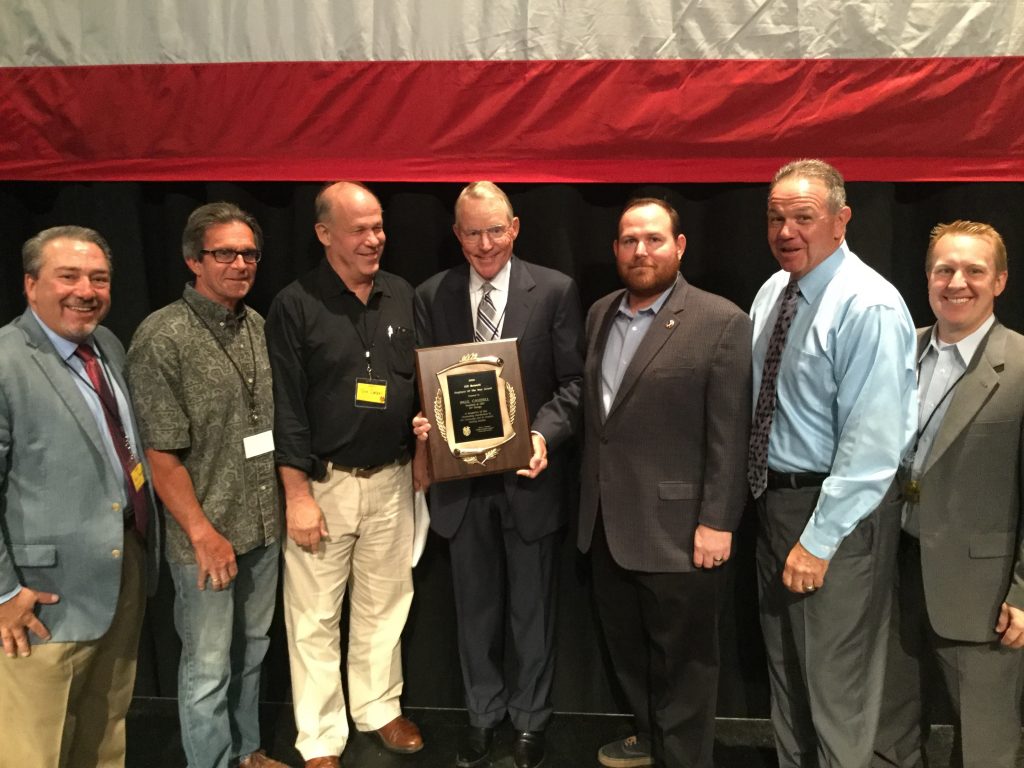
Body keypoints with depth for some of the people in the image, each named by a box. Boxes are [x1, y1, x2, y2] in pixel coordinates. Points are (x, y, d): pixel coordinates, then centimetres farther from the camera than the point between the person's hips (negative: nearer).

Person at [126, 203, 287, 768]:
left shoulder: (258, 326, 5)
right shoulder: (162, 338, -14)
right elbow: (160, 454, -15)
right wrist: (204, 533, -16)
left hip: (265, 526, 6)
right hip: (207, 536, -6)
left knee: (251, 651, 20)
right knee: (208, 666, 8)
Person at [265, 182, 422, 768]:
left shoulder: (403, 296, 4)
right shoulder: (295, 306, -9)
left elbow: (424, 378, 13)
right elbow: (286, 408, -10)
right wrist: (298, 494, -12)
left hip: (391, 478, 4)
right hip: (322, 482, -4)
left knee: (385, 603, 16)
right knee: (316, 615, 7)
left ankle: (379, 708, 36)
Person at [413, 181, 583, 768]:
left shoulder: (555, 291, -5)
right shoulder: (431, 296, 2)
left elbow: (573, 381, -5)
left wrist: (544, 434, -21)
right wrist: (424, 421, -14)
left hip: (528, 474, -2)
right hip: (462, 476, 2)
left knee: (532, 606, 14)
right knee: (476, 606, 18)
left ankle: (531, 717, 35)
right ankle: (484, 712, 38)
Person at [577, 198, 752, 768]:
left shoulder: (721, 322, -11)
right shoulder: (600, 315, 9)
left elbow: (730, 436, -13)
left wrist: (717, 522, -15)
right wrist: (592, 496, 11)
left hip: (676, 527, -6)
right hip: (607, 523, 7)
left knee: (683, 659, 11)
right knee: (628, 650, 22)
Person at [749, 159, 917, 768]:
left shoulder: (869, 307, -20)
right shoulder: (772, 293, 5)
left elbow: (873, 443, -23)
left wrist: (818, 540, -21)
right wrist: (768, 499, 11)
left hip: (838, 510, -8)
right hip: (774, 496, 8)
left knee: (835, 680, 7)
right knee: (784, 664, 23)